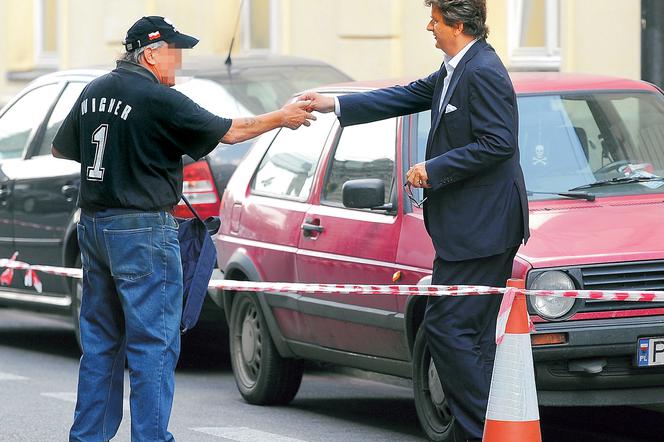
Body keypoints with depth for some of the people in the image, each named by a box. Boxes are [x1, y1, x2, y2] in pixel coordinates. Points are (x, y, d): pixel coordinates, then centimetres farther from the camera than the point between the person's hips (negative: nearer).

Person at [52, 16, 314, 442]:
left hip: (94, 226, 8)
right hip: (143, 230, -8)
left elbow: (62, 149, 20)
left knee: (101, 341, 14)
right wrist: (281, 118, 7)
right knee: (154, 343, -4)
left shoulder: (94, 92, 9)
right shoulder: (158, 99, -14)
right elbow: (228, 131, -6)